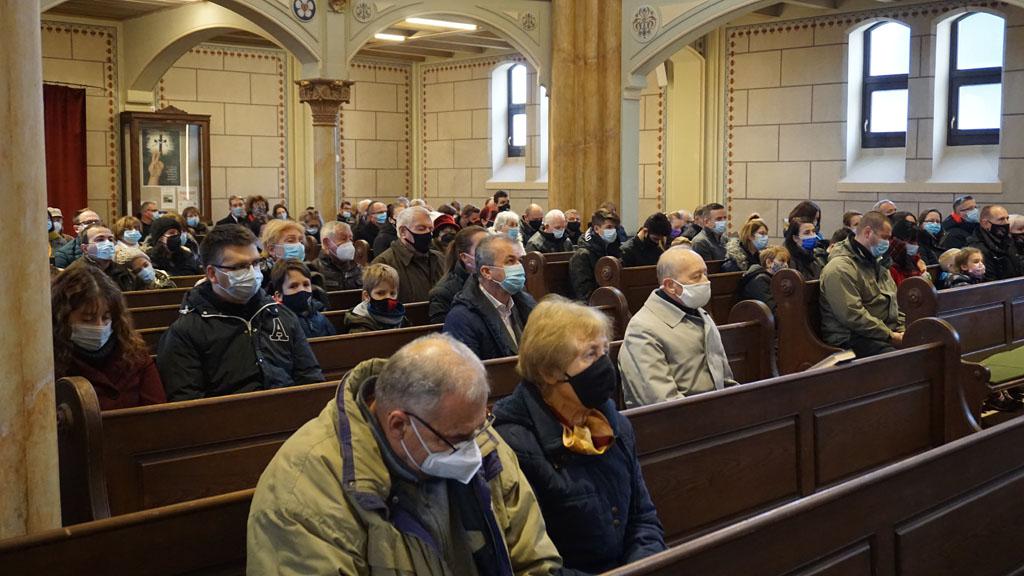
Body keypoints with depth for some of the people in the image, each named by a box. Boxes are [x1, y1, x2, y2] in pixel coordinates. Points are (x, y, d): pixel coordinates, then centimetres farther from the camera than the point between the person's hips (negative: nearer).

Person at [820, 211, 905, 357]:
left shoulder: (876, 263, 23)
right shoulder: (840, 267, -10)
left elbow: (893, 303, 27)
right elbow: (852, 315, -19)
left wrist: (902, 330, 8)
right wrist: (890, 336, -15)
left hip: (887, 333, 9)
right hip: (851, 338, -9)